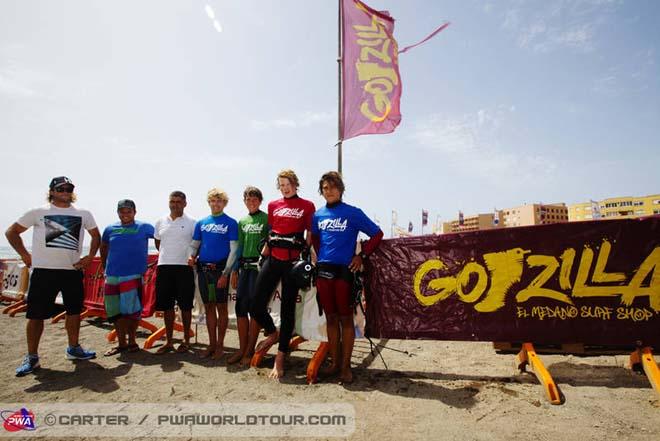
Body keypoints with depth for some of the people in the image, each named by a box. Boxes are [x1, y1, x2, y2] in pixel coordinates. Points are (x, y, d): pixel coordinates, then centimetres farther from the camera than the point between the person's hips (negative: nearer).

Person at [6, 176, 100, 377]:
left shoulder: (84, 214, 7)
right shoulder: (38, 212, 1)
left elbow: (96, 235, 18)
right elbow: (11, 232, 8)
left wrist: (90, 256, 6)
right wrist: (25, 255, 1)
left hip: (73, 270, 3)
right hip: (44, 271, -2)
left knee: (74, 311, 9)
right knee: (36, 314, 1)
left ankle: (73, 348, 24)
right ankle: (31, 357, 13)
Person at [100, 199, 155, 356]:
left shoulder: (144, 227, 0)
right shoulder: (110, 229, 10)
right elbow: (103, 248, 23)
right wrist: (106, 267, 20)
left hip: (133, 276, -4)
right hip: (112, 277, 4)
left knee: (131, 311, -3)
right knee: (115, 312, 8)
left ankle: (131, 341, 16)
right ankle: (121, 343, 22)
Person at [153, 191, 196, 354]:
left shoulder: (191, 223, -1)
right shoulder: (160, 222, 10)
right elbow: (158, 243, 22)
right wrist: (168, 256, 16)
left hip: (184, 267, -3)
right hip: (164, 267, 4)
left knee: (185, 305, 3)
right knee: (167, 305, 8)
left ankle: (186, 340, 17)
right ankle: (169, 342, 20)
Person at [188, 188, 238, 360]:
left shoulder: (231, 223, -3)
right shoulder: (201, 223, 11)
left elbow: (233, 250, -7)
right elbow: (195, 245, 14)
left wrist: (225, 273, -13)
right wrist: (191, 257, -9)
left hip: (220, 269, -4)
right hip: (203, 269, 5)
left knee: (221, 307, 3)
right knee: (208, 307, 11)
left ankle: (220, 345, 15)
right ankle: (211, 344, 22)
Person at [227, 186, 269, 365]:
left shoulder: (267, 218, -1)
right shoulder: (242, 221, 16)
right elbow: (239, 246, 17)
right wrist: (234, 270, 14)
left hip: (260, 266, -6)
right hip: (244, 266, 6)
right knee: (240, 307, 6)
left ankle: (250, 350, 9)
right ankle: (242, 349, 17)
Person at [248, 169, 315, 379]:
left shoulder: (307, 206, 4)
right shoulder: (273, 205, 14)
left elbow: (310, 236, 3)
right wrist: (263, 253, 13)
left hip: (293, 261, -3)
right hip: (272, 259, 4)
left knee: (288, 308, 2)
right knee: (256, 305, -2)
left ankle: (279, 360, 11)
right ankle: (272, 333, 29)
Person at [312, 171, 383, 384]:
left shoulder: (353, 213, -2)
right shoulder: (318, 215, 10)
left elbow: (377, 234, 1)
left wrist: (362, 256, -3)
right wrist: (320, 256, 13)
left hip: (344, 270, -4)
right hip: (323, 270, 4)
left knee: (345, 318, 2)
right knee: (331, 318, 10)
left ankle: (346, 366, 11)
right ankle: (334, 362, 21)